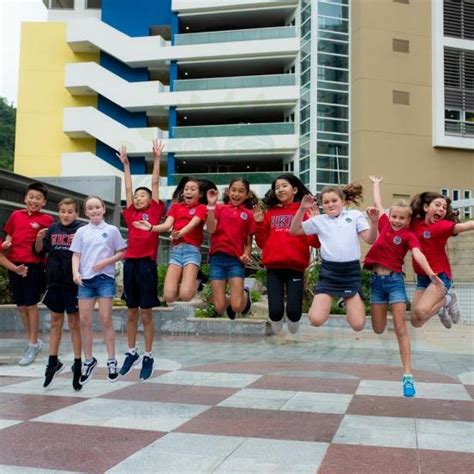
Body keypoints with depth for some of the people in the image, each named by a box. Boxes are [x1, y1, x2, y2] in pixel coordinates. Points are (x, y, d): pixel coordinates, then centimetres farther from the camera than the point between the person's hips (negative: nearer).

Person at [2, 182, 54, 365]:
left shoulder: (46, 219, -3)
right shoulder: (15, 215, 10)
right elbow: (9, 236, 20)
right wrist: (5, 244, 0)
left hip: (33, 265, -5)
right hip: (14, 264, 5)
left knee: (31, 304, 1)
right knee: (21, 305, 11)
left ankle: (33, 344, 14)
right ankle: (33, 340, 27)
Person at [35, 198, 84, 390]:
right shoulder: (53, 229, 6)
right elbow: (39, 250, 11)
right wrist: (39, 238, -7)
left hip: (73, 282, -4)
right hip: (54, 281, 4)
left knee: (74, 323, 3)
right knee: (56, 322, 12)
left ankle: (78, 364, 10)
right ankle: (53, 362, 21)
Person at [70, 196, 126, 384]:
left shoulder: (112, 230, 4)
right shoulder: (81, 232, 10)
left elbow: (122, 253, 5)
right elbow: (76, 255, 7)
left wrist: (107, 261, -11)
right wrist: (75, 272, -10)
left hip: (105, 278, -2)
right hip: (85, 279, 3)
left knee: (105, 319, -3)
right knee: (84, 321, 2)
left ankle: (111, 361, 6)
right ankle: (88, 360, 15)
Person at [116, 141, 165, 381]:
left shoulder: (155, 212, 4)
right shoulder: (130, 215, 12)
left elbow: (155, 183, 3)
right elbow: (128, 188, 16)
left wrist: (156, 158, 4)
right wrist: (126, 164, 17)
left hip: (147, 264, -4)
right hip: (130, 263, 4)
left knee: (146, 314, 2)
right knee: (132, 313, 13)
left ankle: (148, 357, 11)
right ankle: (131, 352, 25)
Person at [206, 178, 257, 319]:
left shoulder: (248, 214, 8)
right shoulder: (219, 208, 7)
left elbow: (249, 241, 10)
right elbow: (211, 229, -7)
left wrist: (246, 254, -10)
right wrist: (211, 205, -12)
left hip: (236, 260, 0)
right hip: (217, 258, 0)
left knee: (237, 307, -12)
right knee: (220, 308, -4)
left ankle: (245, 294, 24)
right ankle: (229, 301, 33)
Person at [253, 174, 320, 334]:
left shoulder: (304, 211, 5)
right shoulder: (270, 213, 13)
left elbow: (315, 242, -3)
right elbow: (262, 243, 14)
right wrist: (259, 223, 2)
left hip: (296, 267, -2)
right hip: (273, 267, 2)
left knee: (294, 311, -9)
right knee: (275, 311, -8)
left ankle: (293, 337, 23)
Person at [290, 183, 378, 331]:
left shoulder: (355, 215, 8)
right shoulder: (319, 220, 10)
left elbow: (370, 239, 1)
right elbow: (294, 231, 9)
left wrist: (374, 222, -18)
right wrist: (302, 209, -4)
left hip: (351, 270, 0)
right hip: (329, 270, 0)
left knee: (358, 325, -3)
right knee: (316, 319, -14)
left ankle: (348, 302, 29)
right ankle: (328, 301, 19)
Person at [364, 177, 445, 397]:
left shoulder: (408, 235, -4)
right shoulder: (385, 225, 6)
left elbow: (418, 254, -21)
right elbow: (378, 203, 20)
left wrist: (431, 273, -37)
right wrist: (376, 183, 33)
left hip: (395, 280, -4)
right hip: (377, 279, 4)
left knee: (400, 328, -7)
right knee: (378, 329, 5)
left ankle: (408, 375, -6)